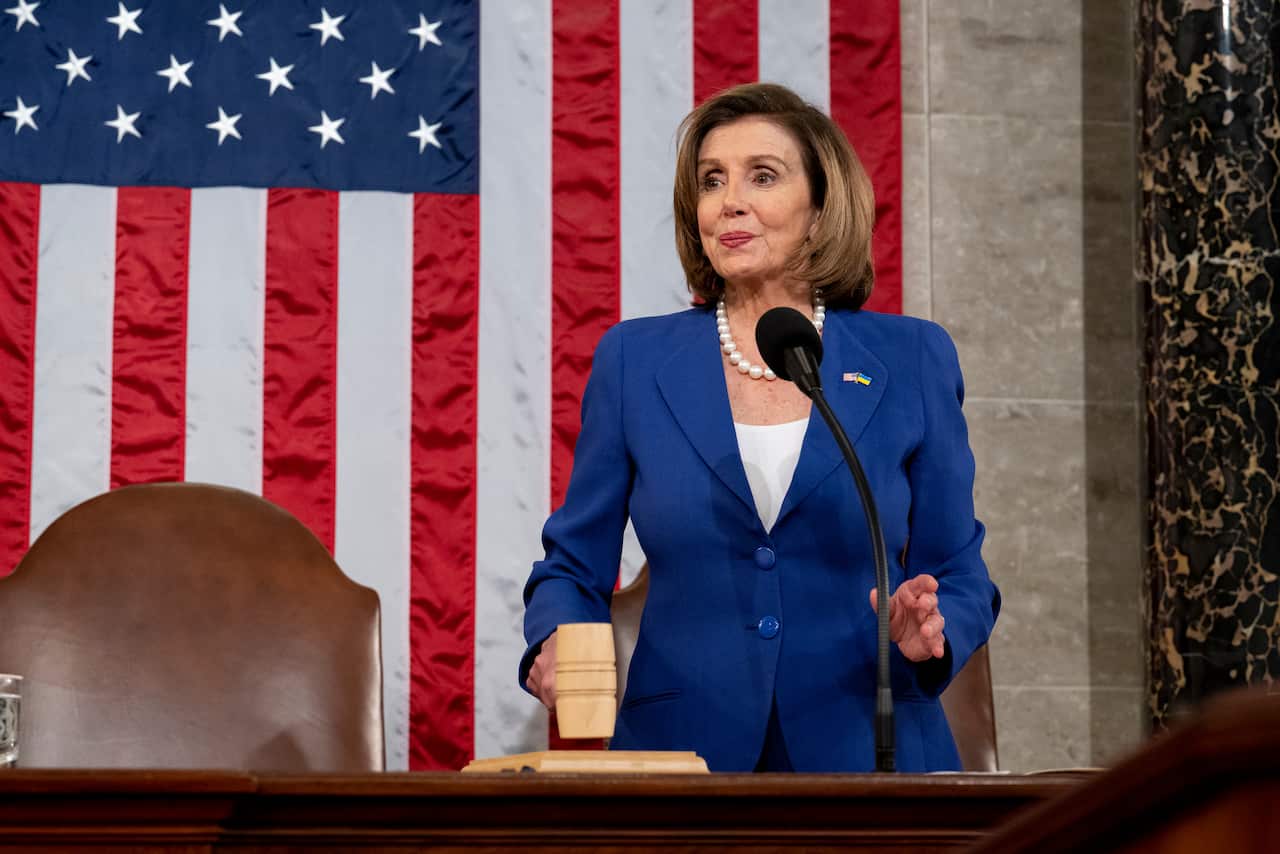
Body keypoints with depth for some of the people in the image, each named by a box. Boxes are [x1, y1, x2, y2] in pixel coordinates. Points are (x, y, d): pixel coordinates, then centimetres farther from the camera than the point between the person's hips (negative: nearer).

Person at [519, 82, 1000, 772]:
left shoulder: (912, 361, 3)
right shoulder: (633, 360, 4)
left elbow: (960, 578, 7)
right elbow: (573, 565, 8)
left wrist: (928, 632, -15)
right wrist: (555, 649, -14)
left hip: (865, 752, 0)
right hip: (680, 747, 0)